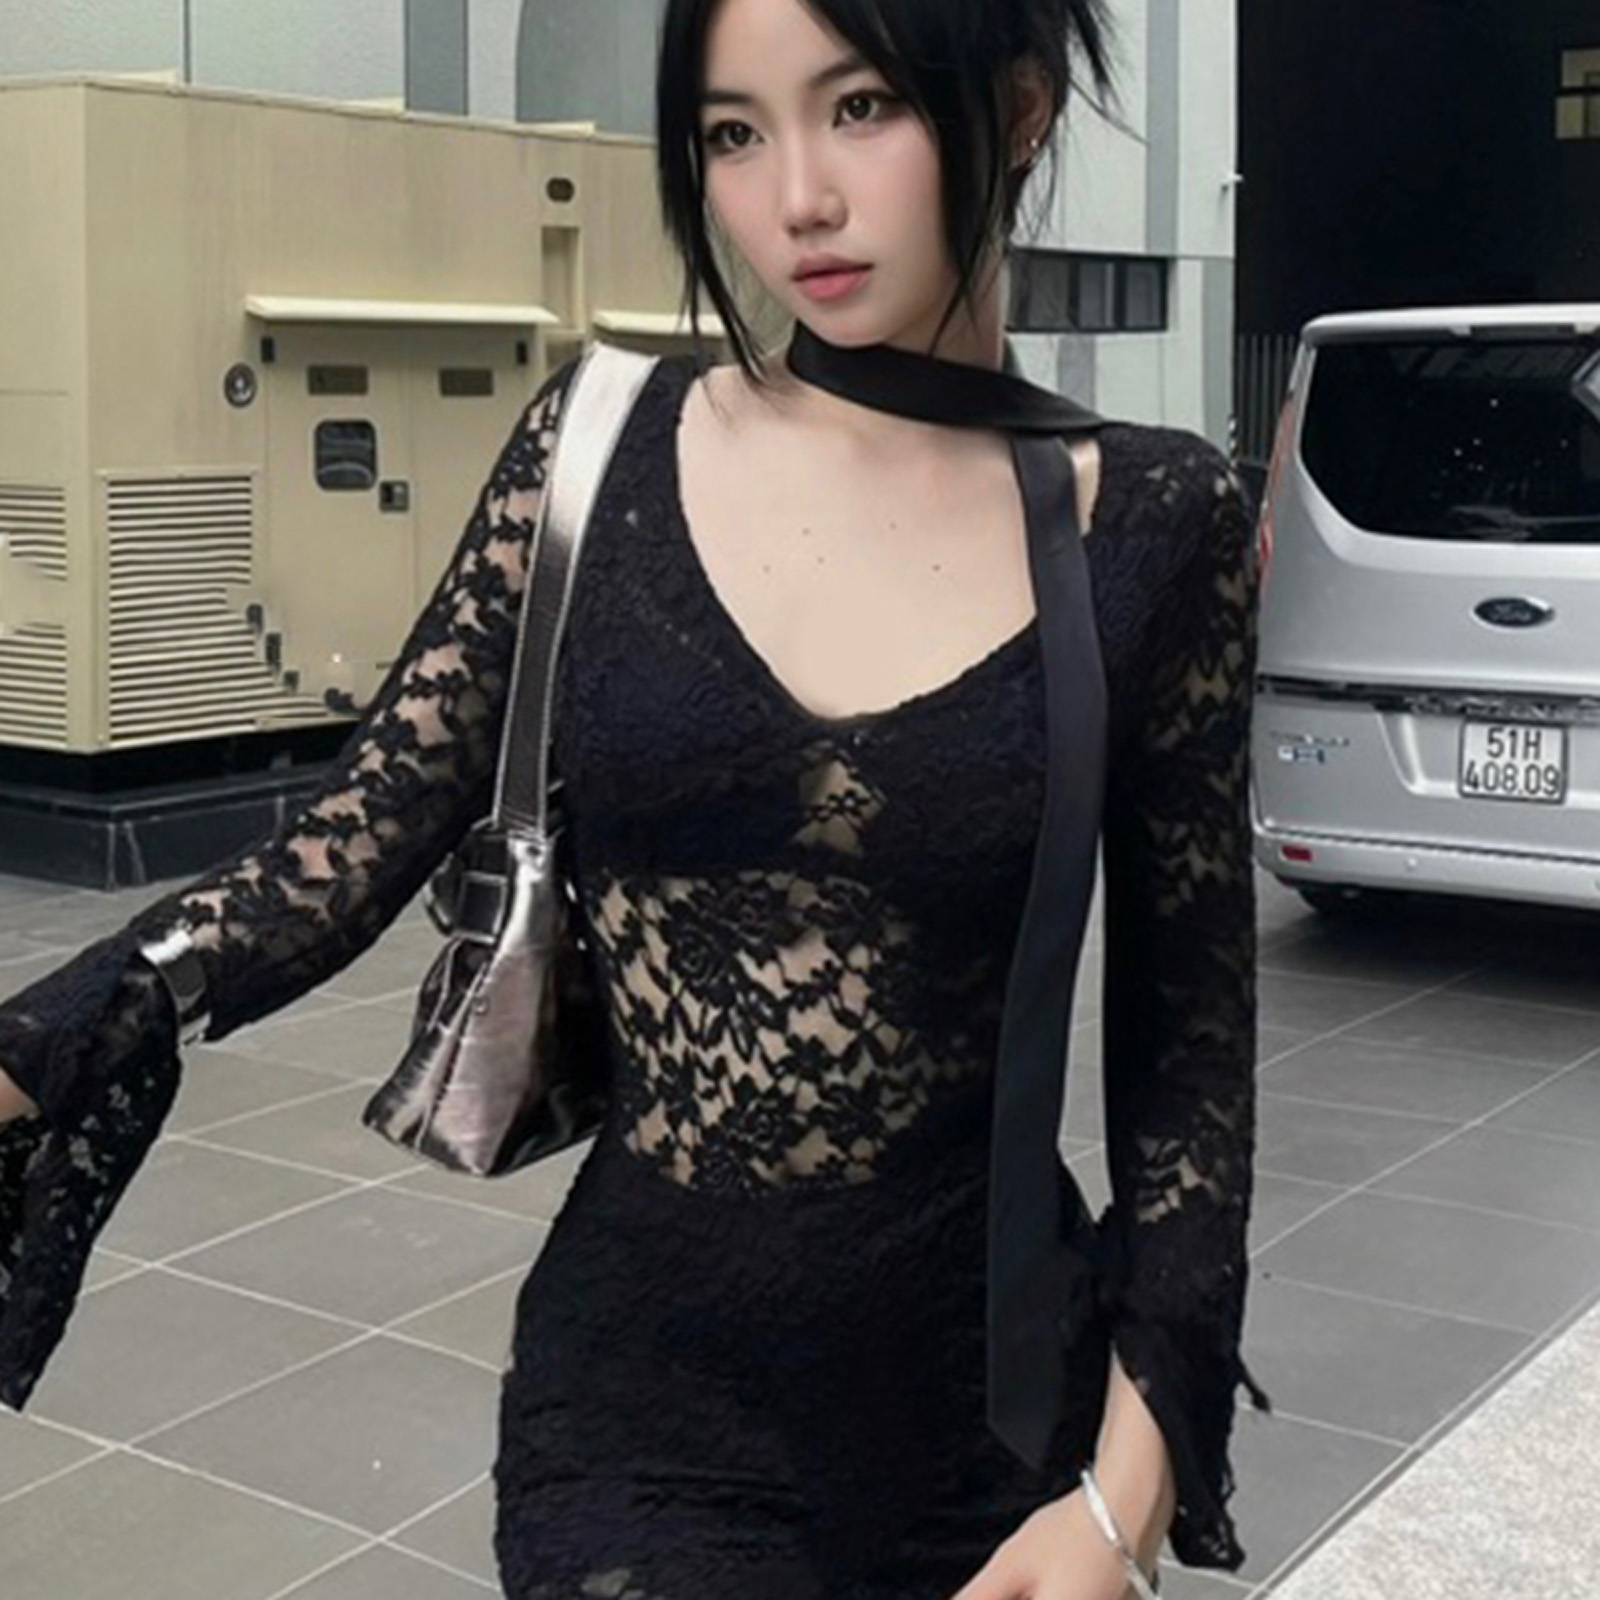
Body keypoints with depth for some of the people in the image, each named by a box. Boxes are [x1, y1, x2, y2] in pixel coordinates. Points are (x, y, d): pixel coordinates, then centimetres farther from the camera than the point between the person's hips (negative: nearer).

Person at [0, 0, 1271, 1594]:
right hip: (640, 1405, 0)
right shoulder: (607, 447, -4)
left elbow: (1189, 1038, -2)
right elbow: (350, 844, -5)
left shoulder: (1147, 523, -6)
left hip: (993, 1410, 0)